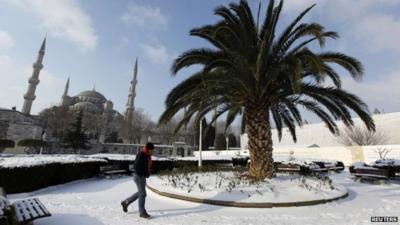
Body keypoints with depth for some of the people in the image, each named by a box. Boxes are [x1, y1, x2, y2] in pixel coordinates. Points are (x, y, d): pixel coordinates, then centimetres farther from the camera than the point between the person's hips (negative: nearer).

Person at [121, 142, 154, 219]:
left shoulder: (148, 155, 7)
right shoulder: (141, 155, -21)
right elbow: (135, 167, -24)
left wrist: (147, 173, 5)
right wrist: (145, 173, -18)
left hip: (143, 176, 9)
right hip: (138, 176, -9)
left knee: (140, 193, 20)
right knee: (143, 194, -2)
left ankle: (125, 202, 36)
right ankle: (142, 212, 11)